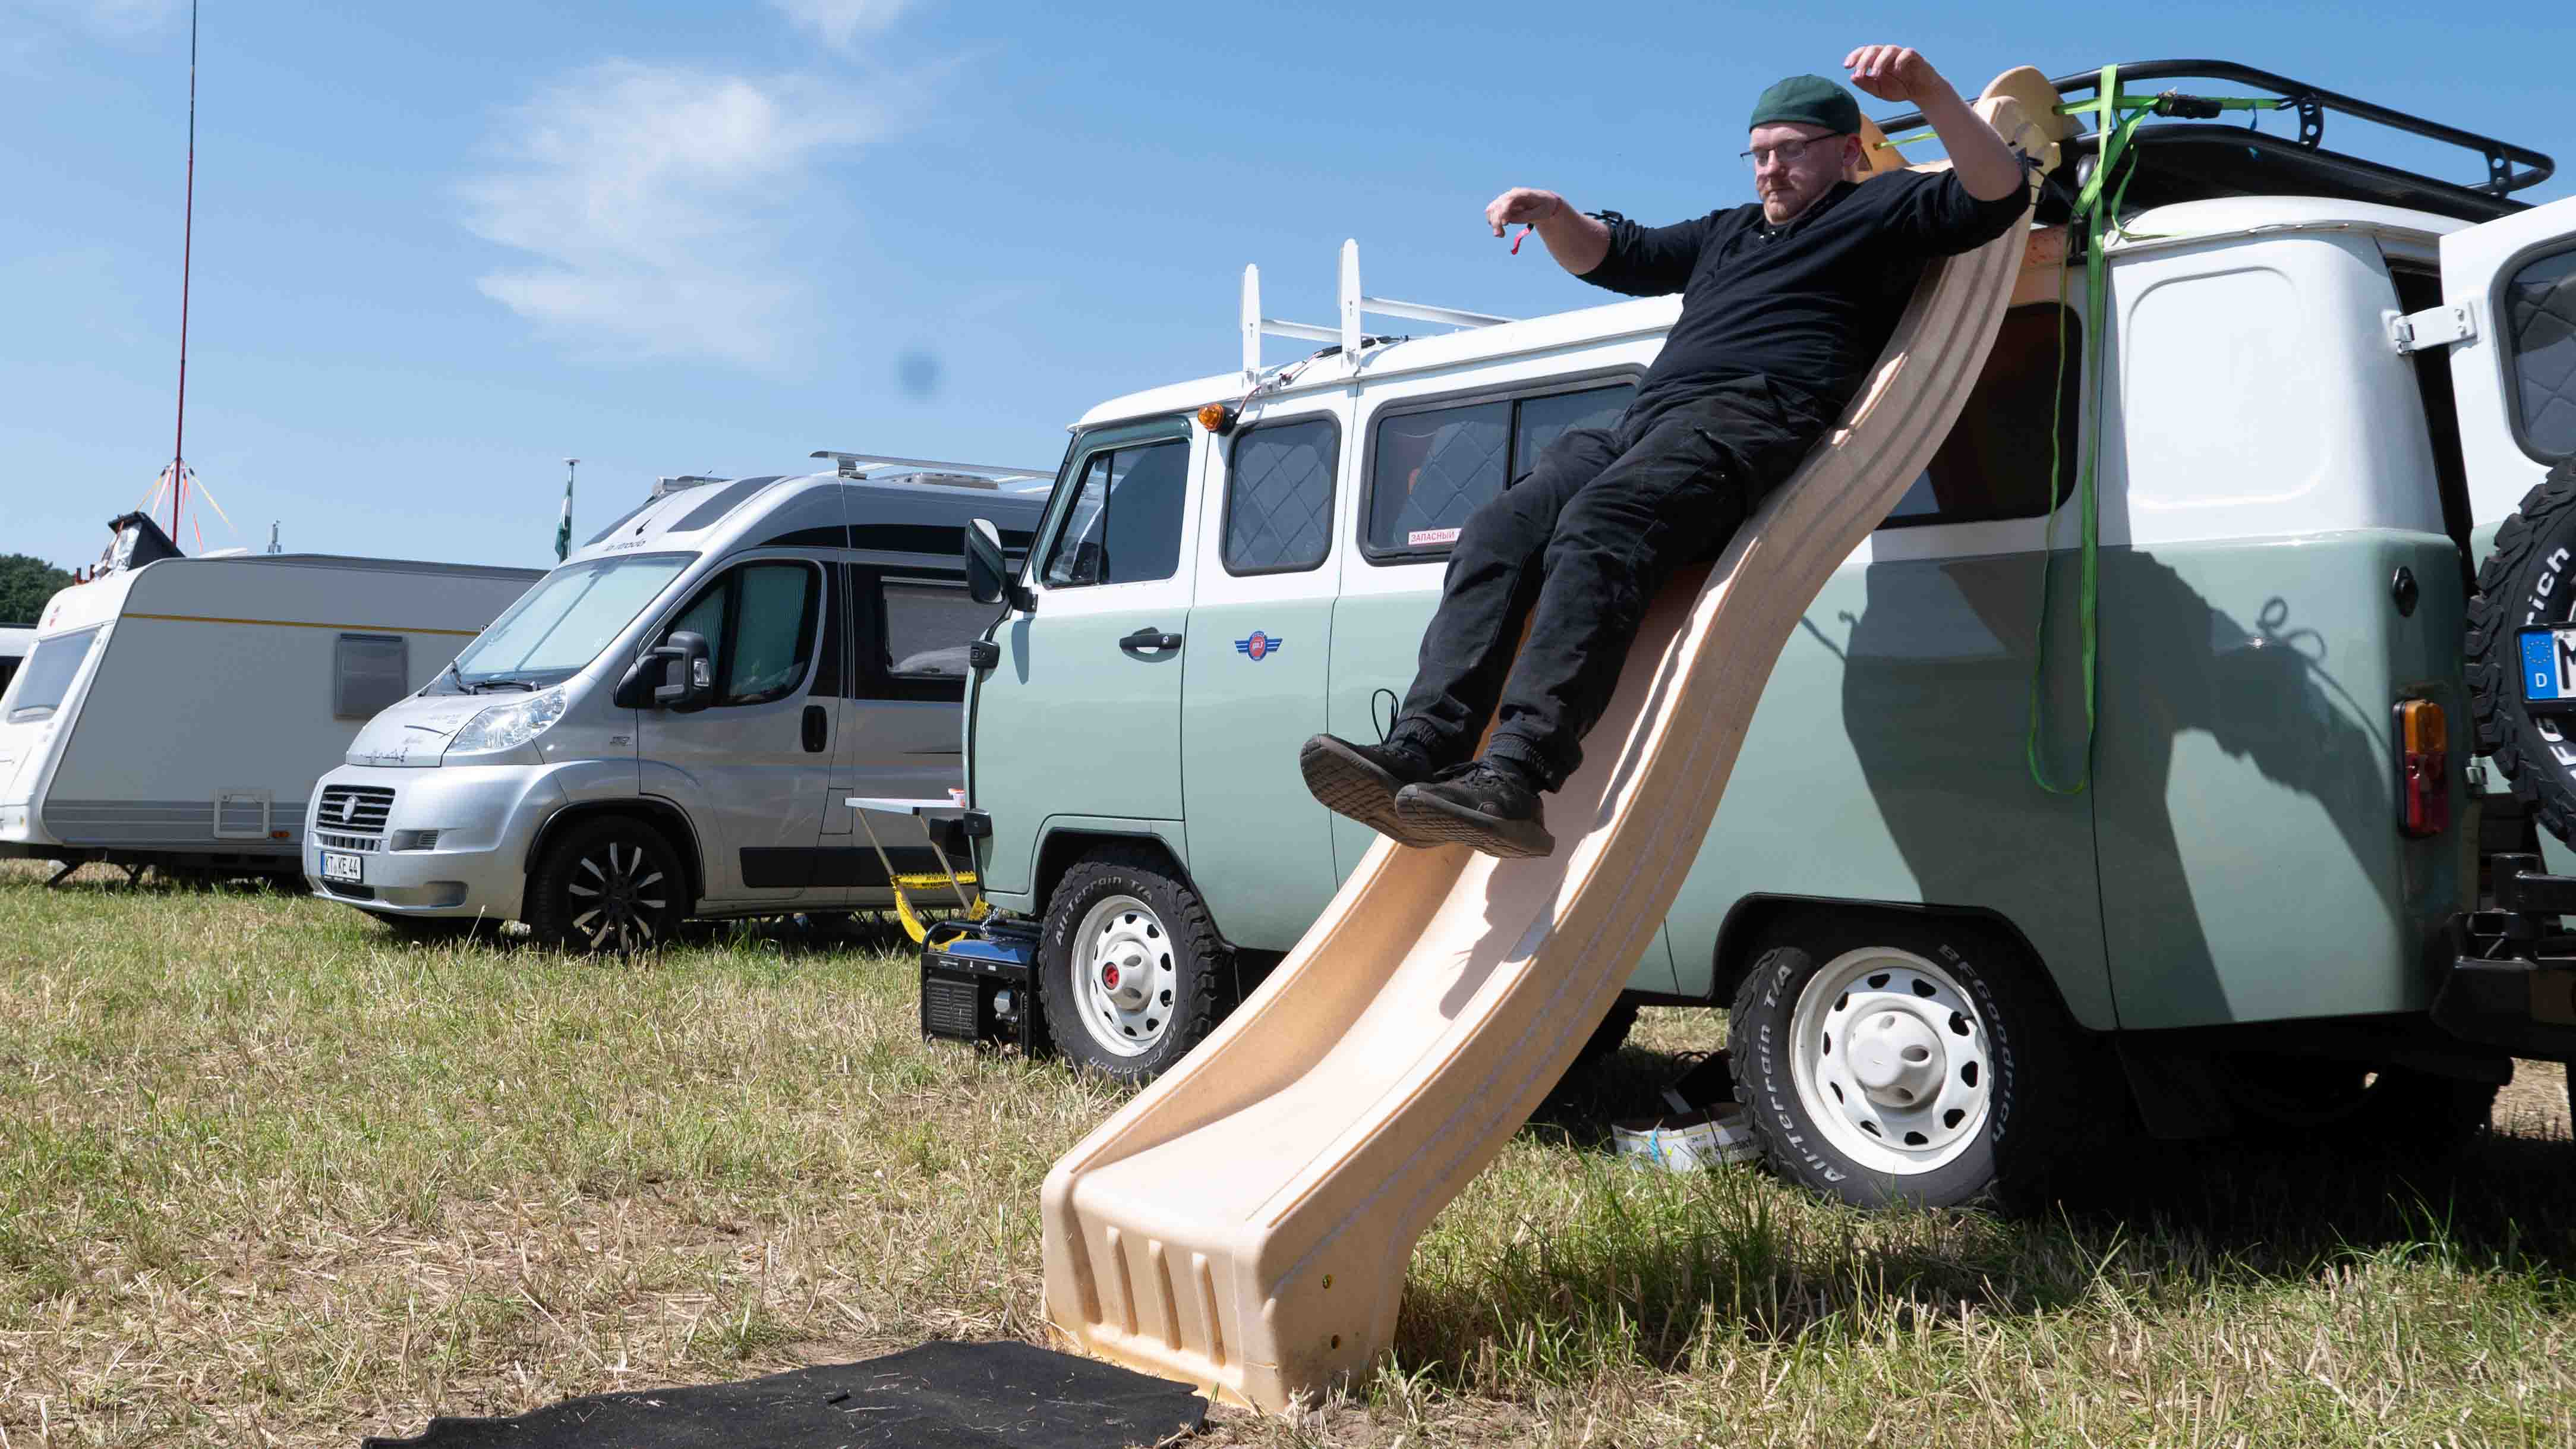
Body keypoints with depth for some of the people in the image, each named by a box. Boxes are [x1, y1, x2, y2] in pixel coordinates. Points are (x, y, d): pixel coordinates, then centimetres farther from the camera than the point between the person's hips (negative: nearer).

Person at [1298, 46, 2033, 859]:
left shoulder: (1881, 210, 19)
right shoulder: (1727, 234, 41)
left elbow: (1996, 197, 3)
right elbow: (1614, 257, 46)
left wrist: (1926, 89, -10)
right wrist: (1554, 215, 25)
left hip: (1749, 418, -8)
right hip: (1645, 422, 8)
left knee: (1597, 529, -35)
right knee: (1498, 533, -17)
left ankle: (1517, 776, -50)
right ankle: (1422, 754, -32)